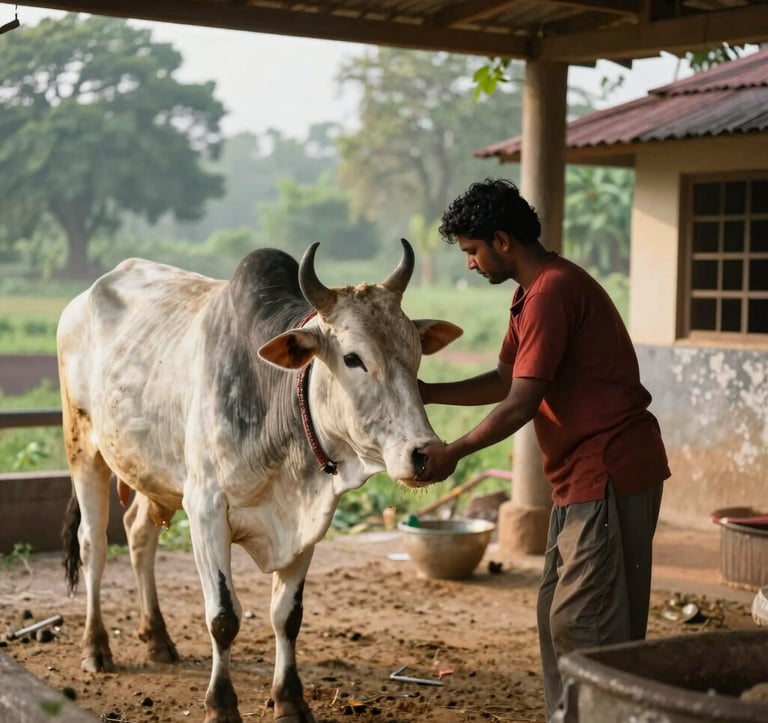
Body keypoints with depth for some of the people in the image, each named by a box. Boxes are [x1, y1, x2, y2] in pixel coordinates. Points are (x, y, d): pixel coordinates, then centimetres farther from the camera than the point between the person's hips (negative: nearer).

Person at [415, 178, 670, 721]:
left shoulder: (552, 291, -17)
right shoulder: (532, 292, 15)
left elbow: (521, 404, -20)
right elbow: (504, 381, 20)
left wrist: (454, 453, -11)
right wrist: (429, 392, 10)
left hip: (610, 474, -11)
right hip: (584, 473, 11)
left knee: (584, 623, -8)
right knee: (559, 611, 14)